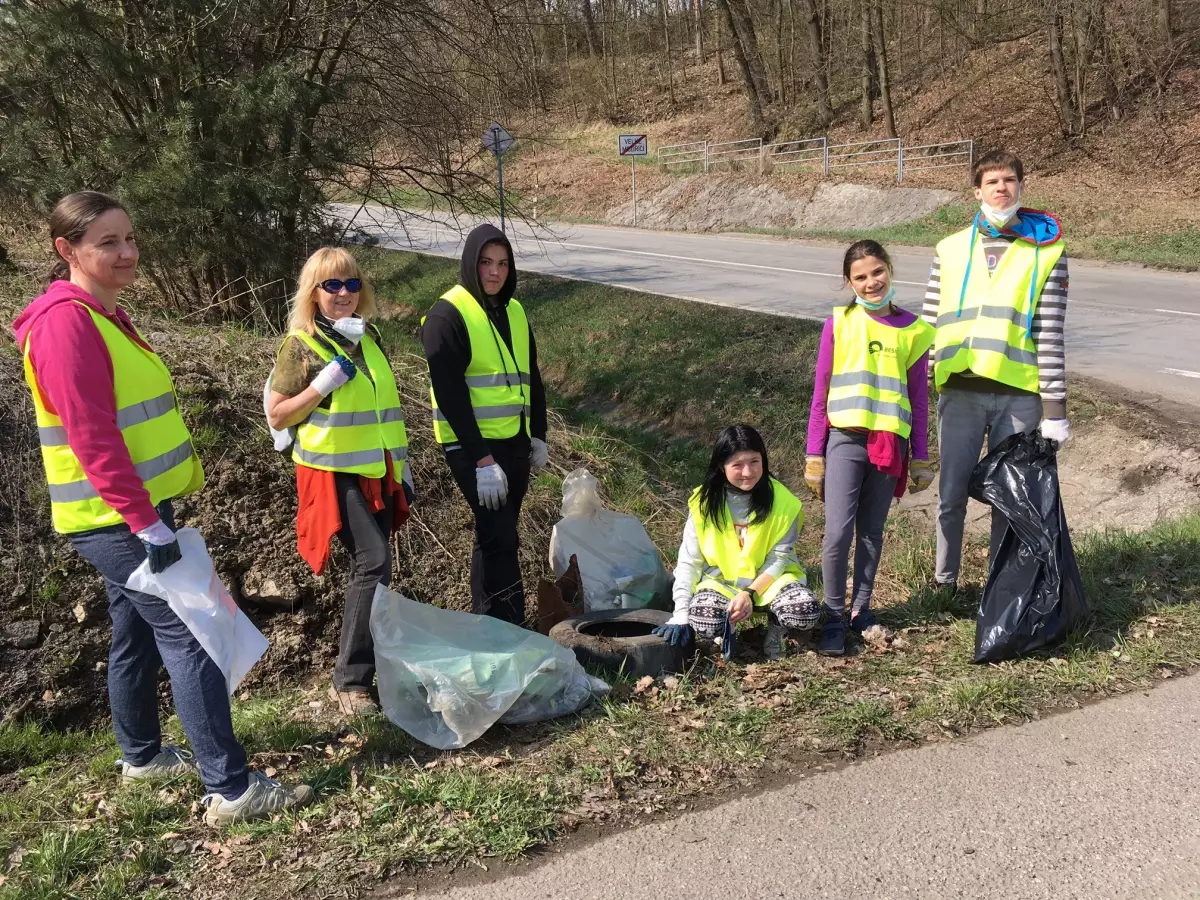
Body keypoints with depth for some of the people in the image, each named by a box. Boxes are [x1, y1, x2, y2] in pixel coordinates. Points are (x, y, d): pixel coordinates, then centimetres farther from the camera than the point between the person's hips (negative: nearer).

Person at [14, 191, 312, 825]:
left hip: (135, 510, 10)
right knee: (188, 636, -10)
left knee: (140, 635, 20)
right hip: (117, 518, -10)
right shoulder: (66, 322, -18)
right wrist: (148, 523, -23)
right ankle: (231, 790, -7)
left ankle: (142, 755, 36)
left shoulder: (103, 316, 13)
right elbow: (93, 440, -23)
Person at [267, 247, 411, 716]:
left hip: (377, 471, 7)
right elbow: (277, 417, -8)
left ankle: (367, 662, 25)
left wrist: (402, 462, 19)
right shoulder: (301, 345, -7)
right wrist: (324, 383, -21)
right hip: (336, 472, -7)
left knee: (369, 566, 11)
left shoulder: (369, 337, 12)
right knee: (374, 563, -16)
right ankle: (350, 679, -6)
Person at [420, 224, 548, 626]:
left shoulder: (514, 311, 12)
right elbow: (450, 393, -17)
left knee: (496, 535, 13)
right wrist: (481, 459, -20)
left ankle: (486, 622, 24)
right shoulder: (448, 314, -11)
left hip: (514, 442, 7)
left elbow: (532, 377, 19)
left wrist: (538, 435, 13)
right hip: (471, 446, -7)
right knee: (501, 537, -11)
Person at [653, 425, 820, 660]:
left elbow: (780, 557, -8)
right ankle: (727, 629, 5)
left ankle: (776, 628, 5)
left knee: (806, 611, -31)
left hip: (769, 579, 0)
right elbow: (689, 561, -7)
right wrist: (681, 615, -16)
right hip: (721, 581, 0)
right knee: (703, 621, -33)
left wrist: (750, 593, -23)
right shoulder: (704, 502, -11)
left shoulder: (782, 501, -13)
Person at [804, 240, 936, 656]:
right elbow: (820, 393, 3)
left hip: (890, 443, 2)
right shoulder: (839, 323, 0)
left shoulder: (913, 329, 4)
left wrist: (920, 457, 10)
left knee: (871, 532, 11)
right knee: (837, 533, -7)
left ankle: (861, 608, 25)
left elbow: (919, 398, 10)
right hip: (845, 439, -2)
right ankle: (834, 617, 7)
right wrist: (814, 455, 2)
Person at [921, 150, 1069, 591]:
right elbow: (930, 325, 8)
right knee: (952, 495, 7)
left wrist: (1055, 407, -5)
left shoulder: (1047, 251, 3)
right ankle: (944, 582, 23)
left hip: (1019, 393, -1)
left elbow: (1050, 334, -2)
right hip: (960, 391, 1)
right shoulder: (951, 249, 8)